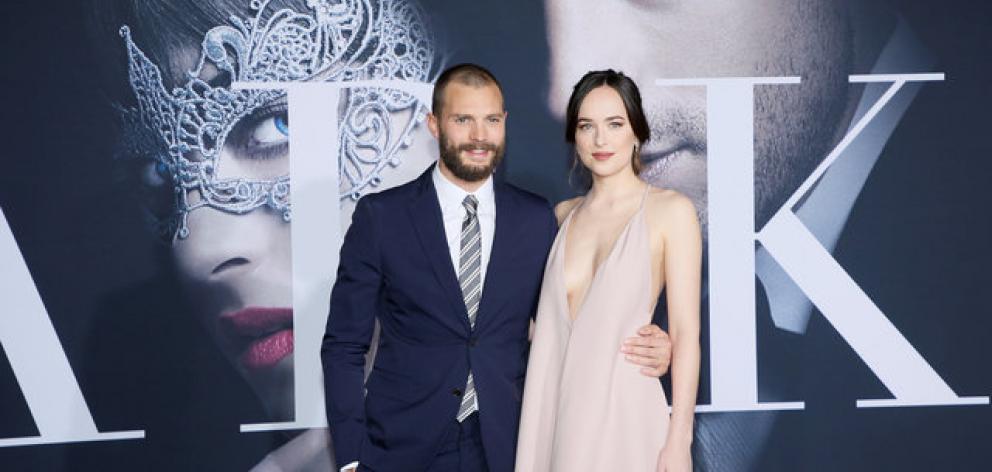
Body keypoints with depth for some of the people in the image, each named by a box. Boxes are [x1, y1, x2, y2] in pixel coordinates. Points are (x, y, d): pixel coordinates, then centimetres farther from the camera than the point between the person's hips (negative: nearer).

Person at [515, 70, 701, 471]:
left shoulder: (671, 210, -5)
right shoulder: (563, 214, 9)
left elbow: (686, 332, -8)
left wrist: (678, 440, -12)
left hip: (622, 406, -4)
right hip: (556, 406, 4)